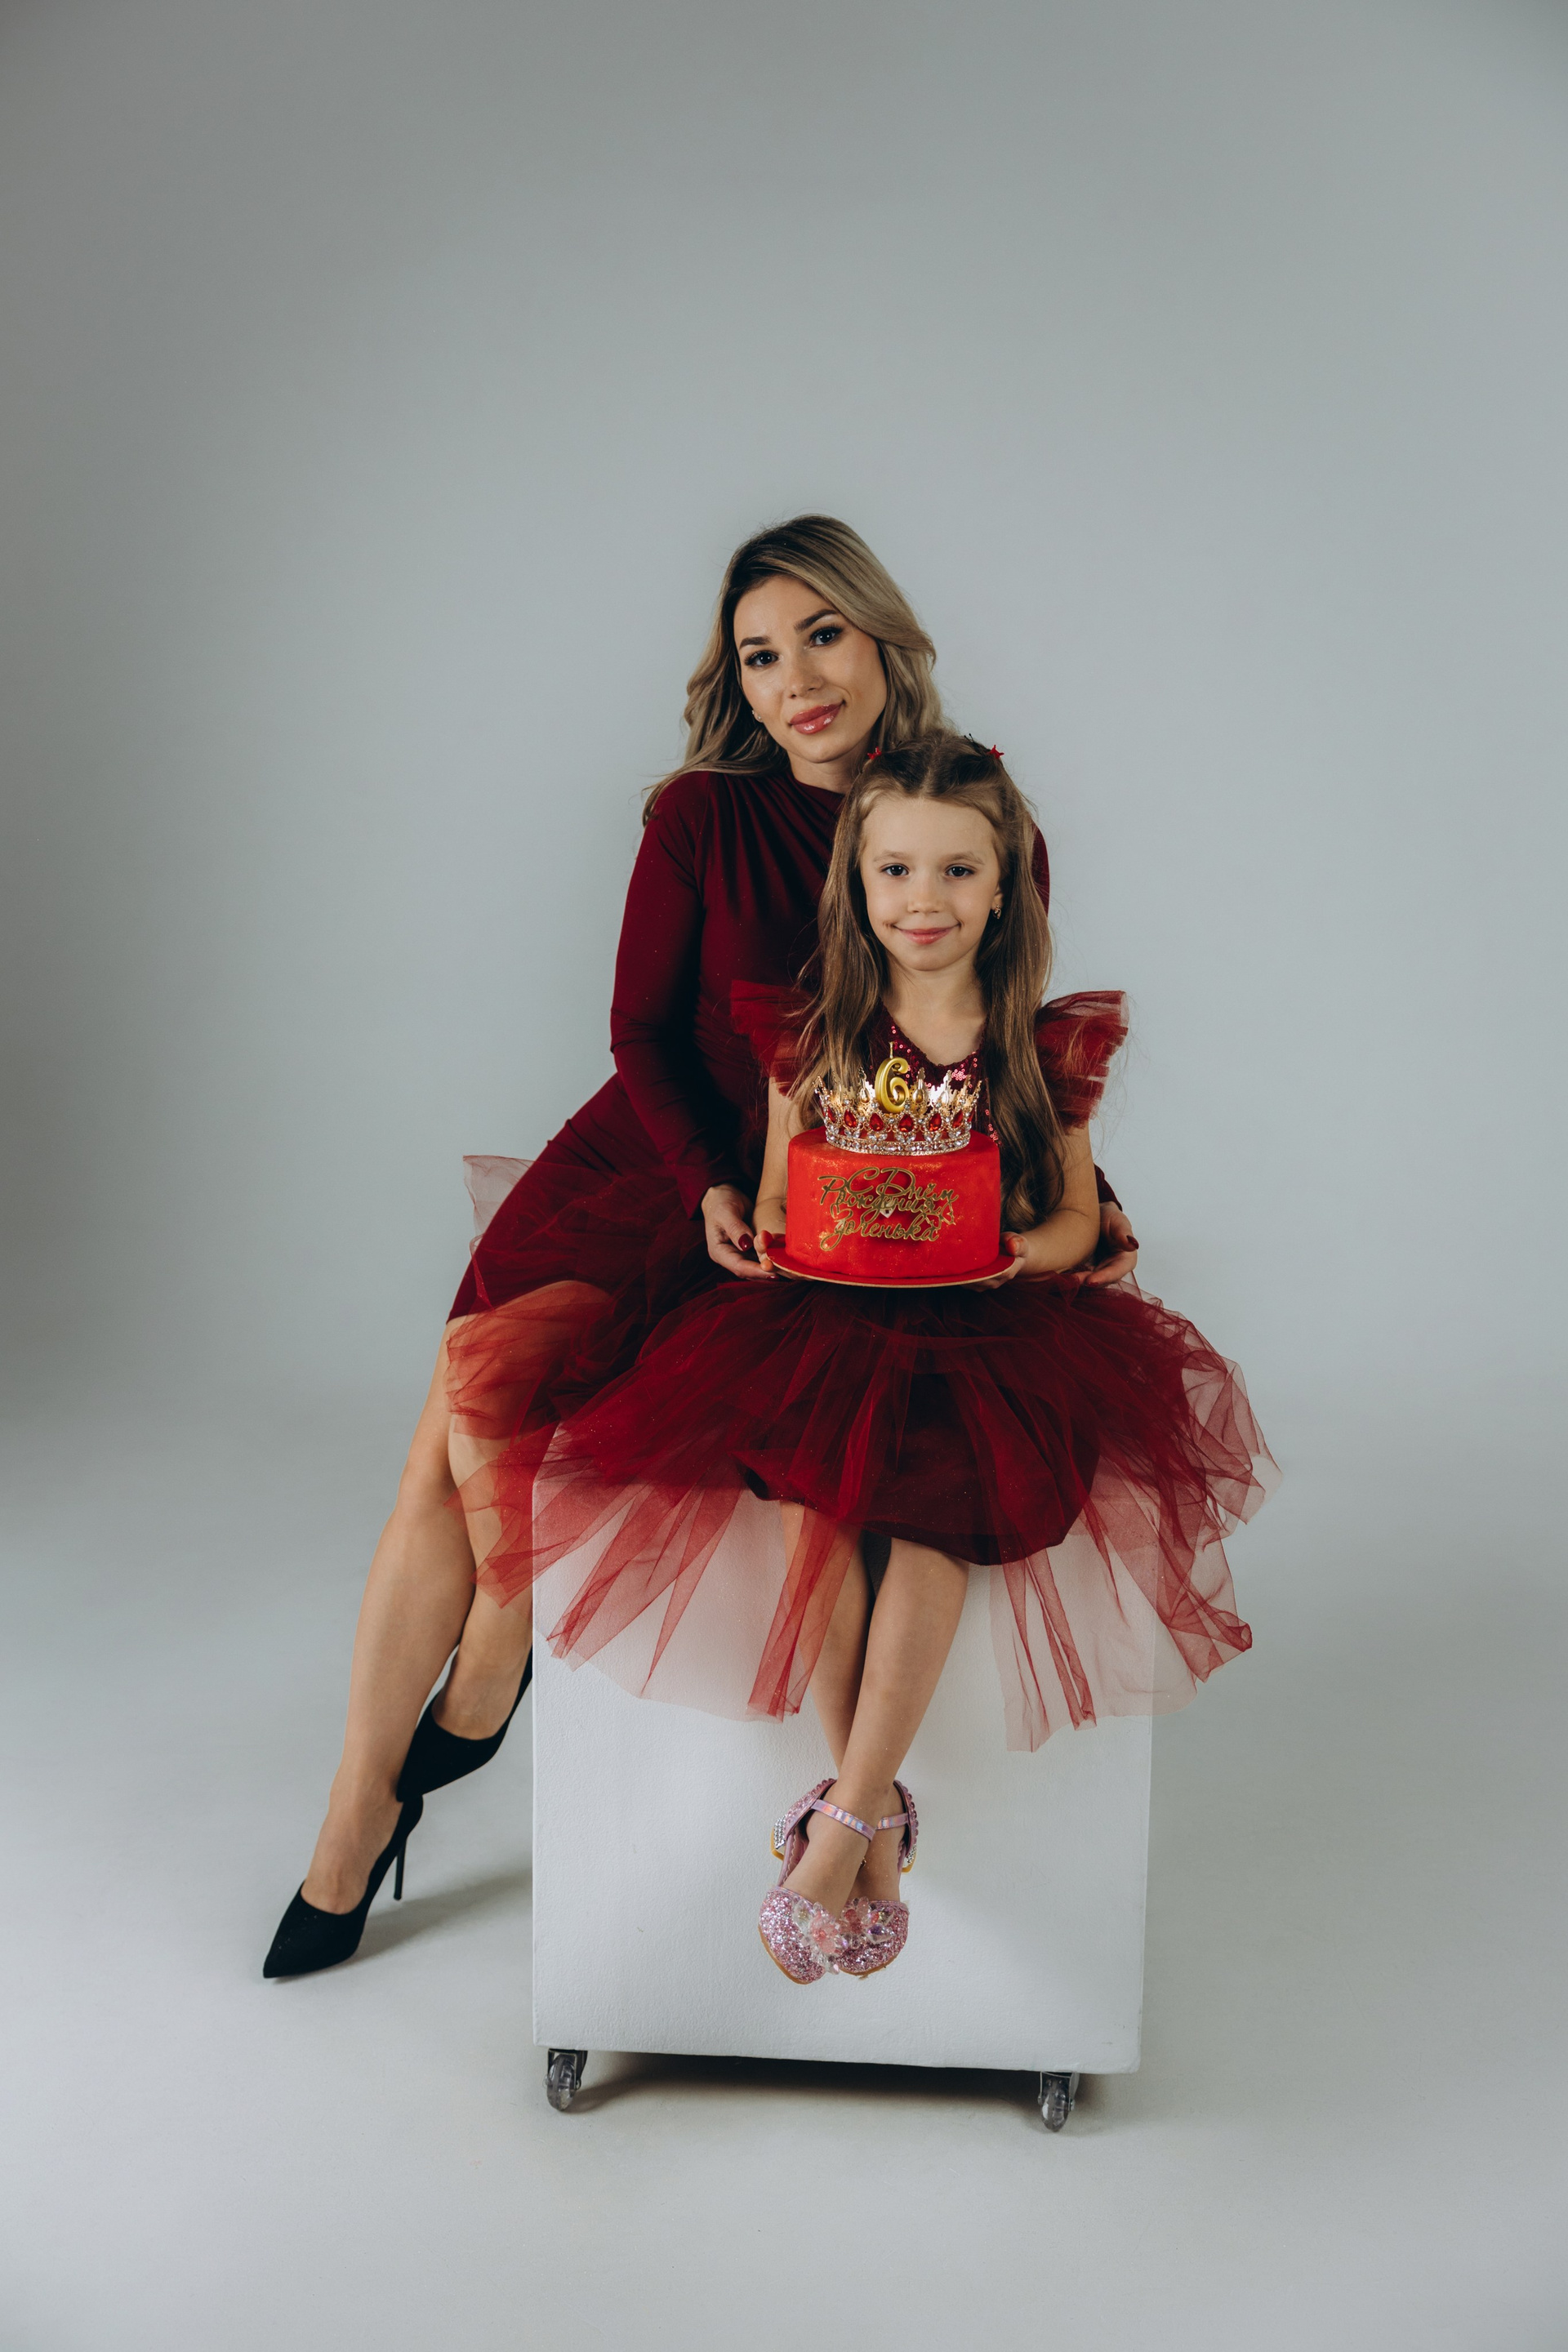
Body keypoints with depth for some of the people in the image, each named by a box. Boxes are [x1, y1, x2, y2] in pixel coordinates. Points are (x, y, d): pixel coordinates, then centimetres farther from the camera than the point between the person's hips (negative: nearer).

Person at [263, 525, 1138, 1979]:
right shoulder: (702, 819, -2)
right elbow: (643, 1032, 2)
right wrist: (711, 1187, -12)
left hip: (830, 1221, -2)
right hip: (651, 1166, 2)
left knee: (490, 1388, -21)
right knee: (449, 1432, -12)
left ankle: (484, 1689, 10)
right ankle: (356, 1809, 8)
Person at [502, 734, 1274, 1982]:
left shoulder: (1047, 1049, 4)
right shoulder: (811, 1037, 6)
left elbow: (1077, 1219, 9)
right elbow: (776, 1198, 13)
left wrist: (1018, 1253, -12)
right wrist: (773, 1233, -10)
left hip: (989, 1330, -1)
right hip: (829, 1319, 1)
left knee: (937, 1506, -30)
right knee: (804, 1492, -29)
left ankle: (841, 1827, -19)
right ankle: (879, 1812, -15)